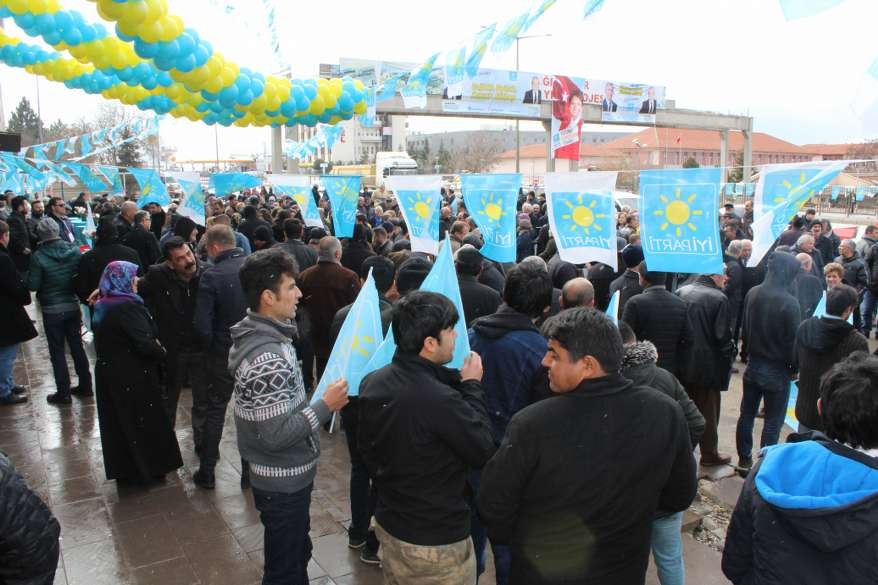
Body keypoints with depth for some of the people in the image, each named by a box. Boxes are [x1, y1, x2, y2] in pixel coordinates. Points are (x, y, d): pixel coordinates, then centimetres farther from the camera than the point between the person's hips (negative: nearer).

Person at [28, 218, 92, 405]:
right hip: (73, 307, 4)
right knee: (77, 346, 15)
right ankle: (85, 386, 23)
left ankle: (63, 392, 12)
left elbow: (33, 285, -12)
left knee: (57, 351, 6)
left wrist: (29, 275, 7)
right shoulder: (75, 251, -5)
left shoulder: (38, 256, -15)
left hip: (51, 310, -3)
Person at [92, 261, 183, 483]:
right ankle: (147, 469, 19)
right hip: (132, 376, -8)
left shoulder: (103, 306, 7)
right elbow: (144, 343, -26)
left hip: (109, 372, 9)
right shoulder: (127, 307, -22)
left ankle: (123, 468, 30)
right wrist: (161, 353, -6)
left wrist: (154, 346, 6)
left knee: (120, 421, 18)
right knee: (143, 421, 7)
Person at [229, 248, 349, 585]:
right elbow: (276, 435, -30)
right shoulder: (267, 358, -30)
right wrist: (325, 405, -23)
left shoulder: (263, 335, 2)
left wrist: (316, 402, 9)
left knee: (296, 557, 27)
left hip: (286, 476, 9)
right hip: (284, 483, -9)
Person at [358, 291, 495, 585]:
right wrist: (472, 386, -9)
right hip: (437, 542, -7)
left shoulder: (371, 383, -7)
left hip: (388, 525, 7)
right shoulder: (440, 400, -32)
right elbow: (483, 450, -16)